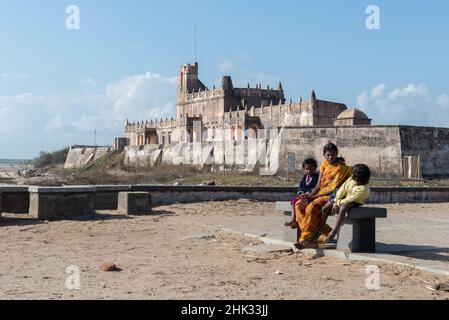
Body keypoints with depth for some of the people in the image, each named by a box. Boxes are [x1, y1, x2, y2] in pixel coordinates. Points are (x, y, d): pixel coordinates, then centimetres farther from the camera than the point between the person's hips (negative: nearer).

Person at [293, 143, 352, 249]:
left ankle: (305, 238, -30)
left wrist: (313, 197, -20)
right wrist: (309, 195, -10)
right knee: (299, 204, -14)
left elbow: (333, 189, -16)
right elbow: (318, 185, 10)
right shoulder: (324, 164, 12)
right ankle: (325, 232, -18)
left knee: (313, 206, -34)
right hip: (320, 194, 8)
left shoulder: (341, 168, -9)